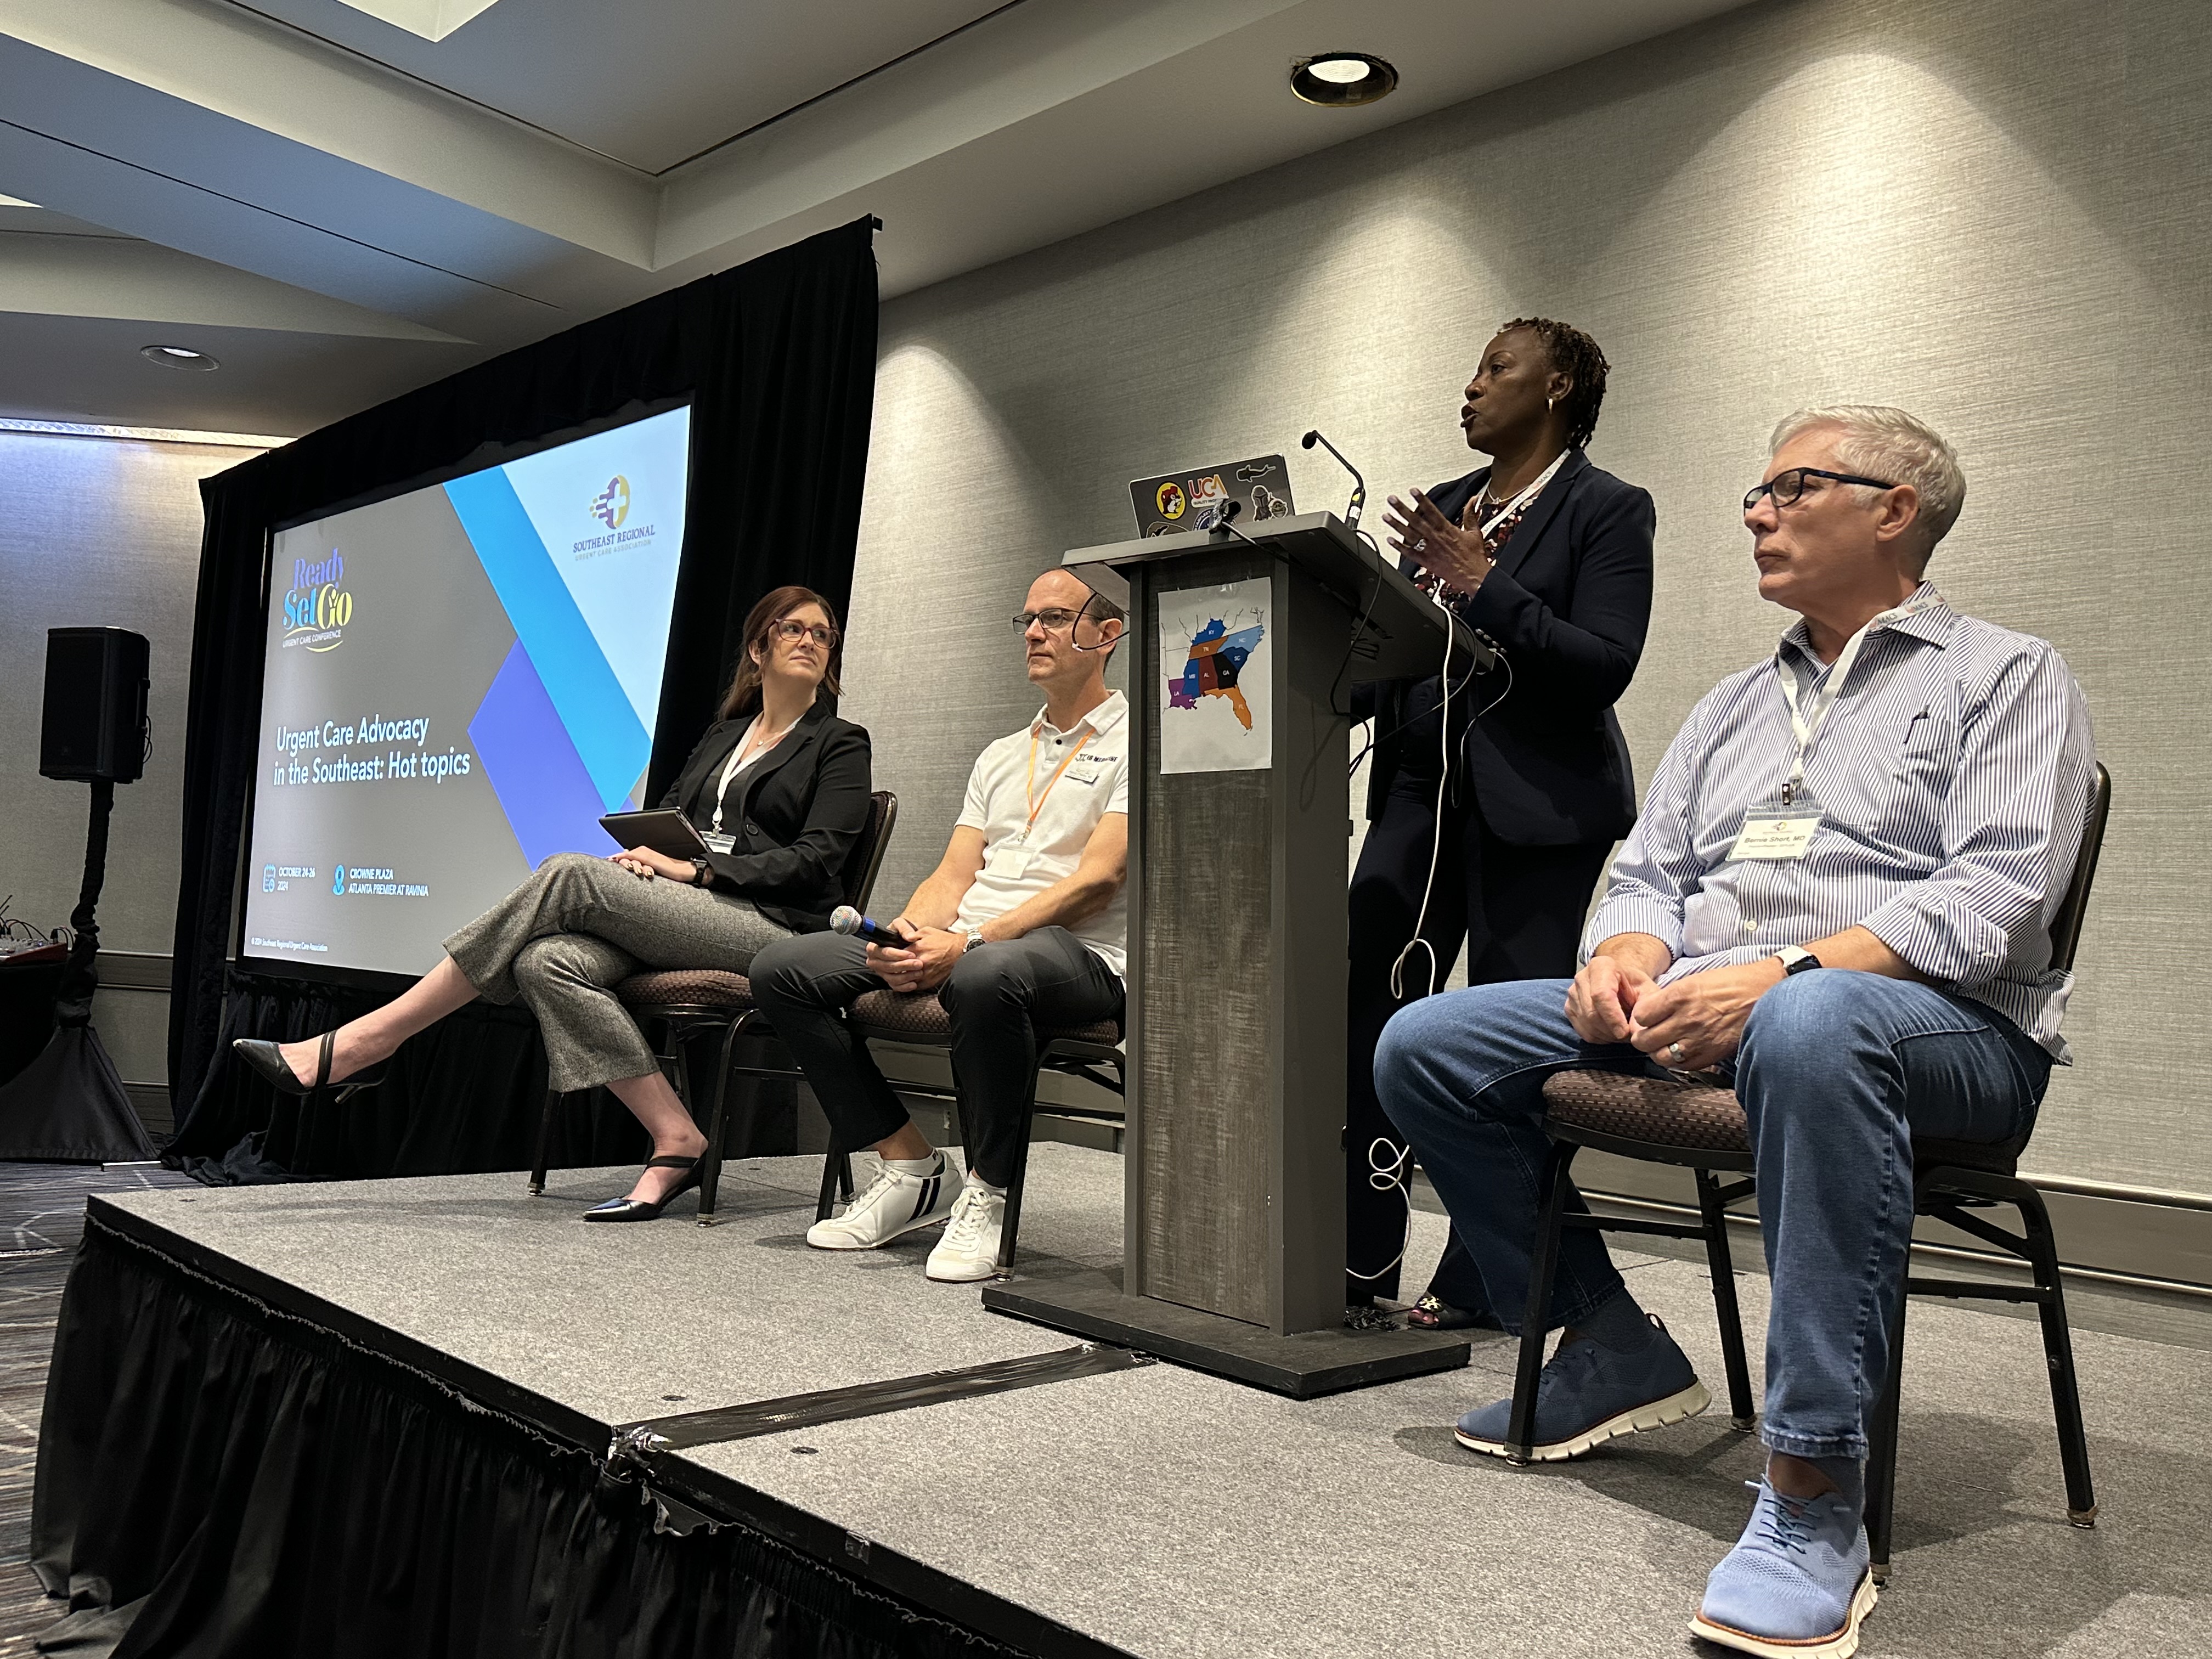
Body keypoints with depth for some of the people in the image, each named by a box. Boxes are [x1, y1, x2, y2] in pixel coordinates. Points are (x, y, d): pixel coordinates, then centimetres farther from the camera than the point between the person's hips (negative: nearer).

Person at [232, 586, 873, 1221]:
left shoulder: (841, 745, 9)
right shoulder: (721, 735, 27)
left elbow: (816, 860, -5)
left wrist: (696, 871, -12)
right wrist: (641, 854, -3)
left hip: (772, 927, -6)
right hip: (675, 916, 6)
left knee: (570, 875, -25)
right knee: (548, 962, -26)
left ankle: (361, 1043, -21)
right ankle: (676, 1143, -25)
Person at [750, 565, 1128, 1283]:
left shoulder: (1135, 742, 2)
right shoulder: (999, 757, 25)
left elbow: (1096, 883, -11)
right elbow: (953, 876, 16)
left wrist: (968, 943, -21)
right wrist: (905, 935, -8)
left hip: (1079, 954, -7)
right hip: (964, 942, 7)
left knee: (985, 975, -43)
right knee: (782, 968, -9)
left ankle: (987, 1193, -20)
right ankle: (912, 1168, -4)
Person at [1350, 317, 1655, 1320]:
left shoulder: (1609, 511, -1)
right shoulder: (1440, 509, 19)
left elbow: (1604, 666, -13)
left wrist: (1484, 586, -18)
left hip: (1537, 806, -6)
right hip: (1422, 790, 6)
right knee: (1362, 1005, 0)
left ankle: (1484, 1283, 11)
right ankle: (1358, 1259, 10)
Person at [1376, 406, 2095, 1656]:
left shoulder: (2007, 676, 5)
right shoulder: (1739, 704, 25)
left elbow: (1995, 896, -11)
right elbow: (1653, 869, 18)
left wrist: (1782, 974, -25)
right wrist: (1629, 950, -7)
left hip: (1940, 1022, -6)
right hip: (1693, 1009, 7)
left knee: (1811, 1029, -44)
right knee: (1425, 1047, -6)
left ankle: (1815, 1494, -35)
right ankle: (1612, 1350, 5)